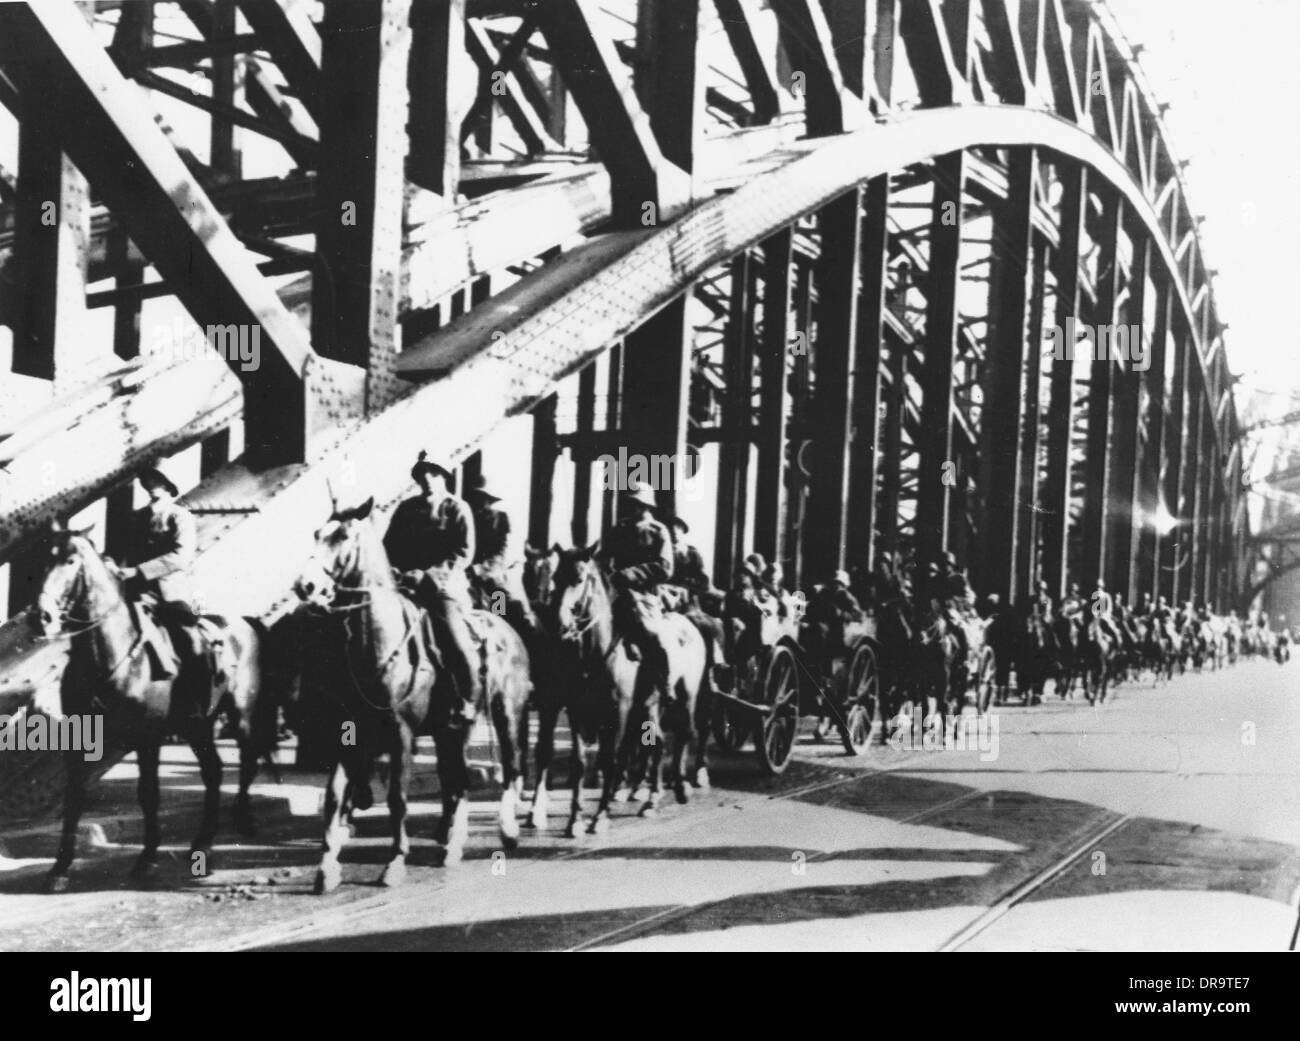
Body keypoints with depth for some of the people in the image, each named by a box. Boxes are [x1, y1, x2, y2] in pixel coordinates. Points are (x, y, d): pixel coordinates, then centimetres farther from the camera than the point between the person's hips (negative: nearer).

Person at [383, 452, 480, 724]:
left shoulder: (458, 509, 4)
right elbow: (389, 545, 16)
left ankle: (469, 699, -3)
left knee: (454, 637, -18)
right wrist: (401, 571, -4)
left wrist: (431, 574, -13)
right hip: (407, 583, 4)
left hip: (444, 584, -4)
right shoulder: (406, 508, 16)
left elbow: (465, 551, -4)